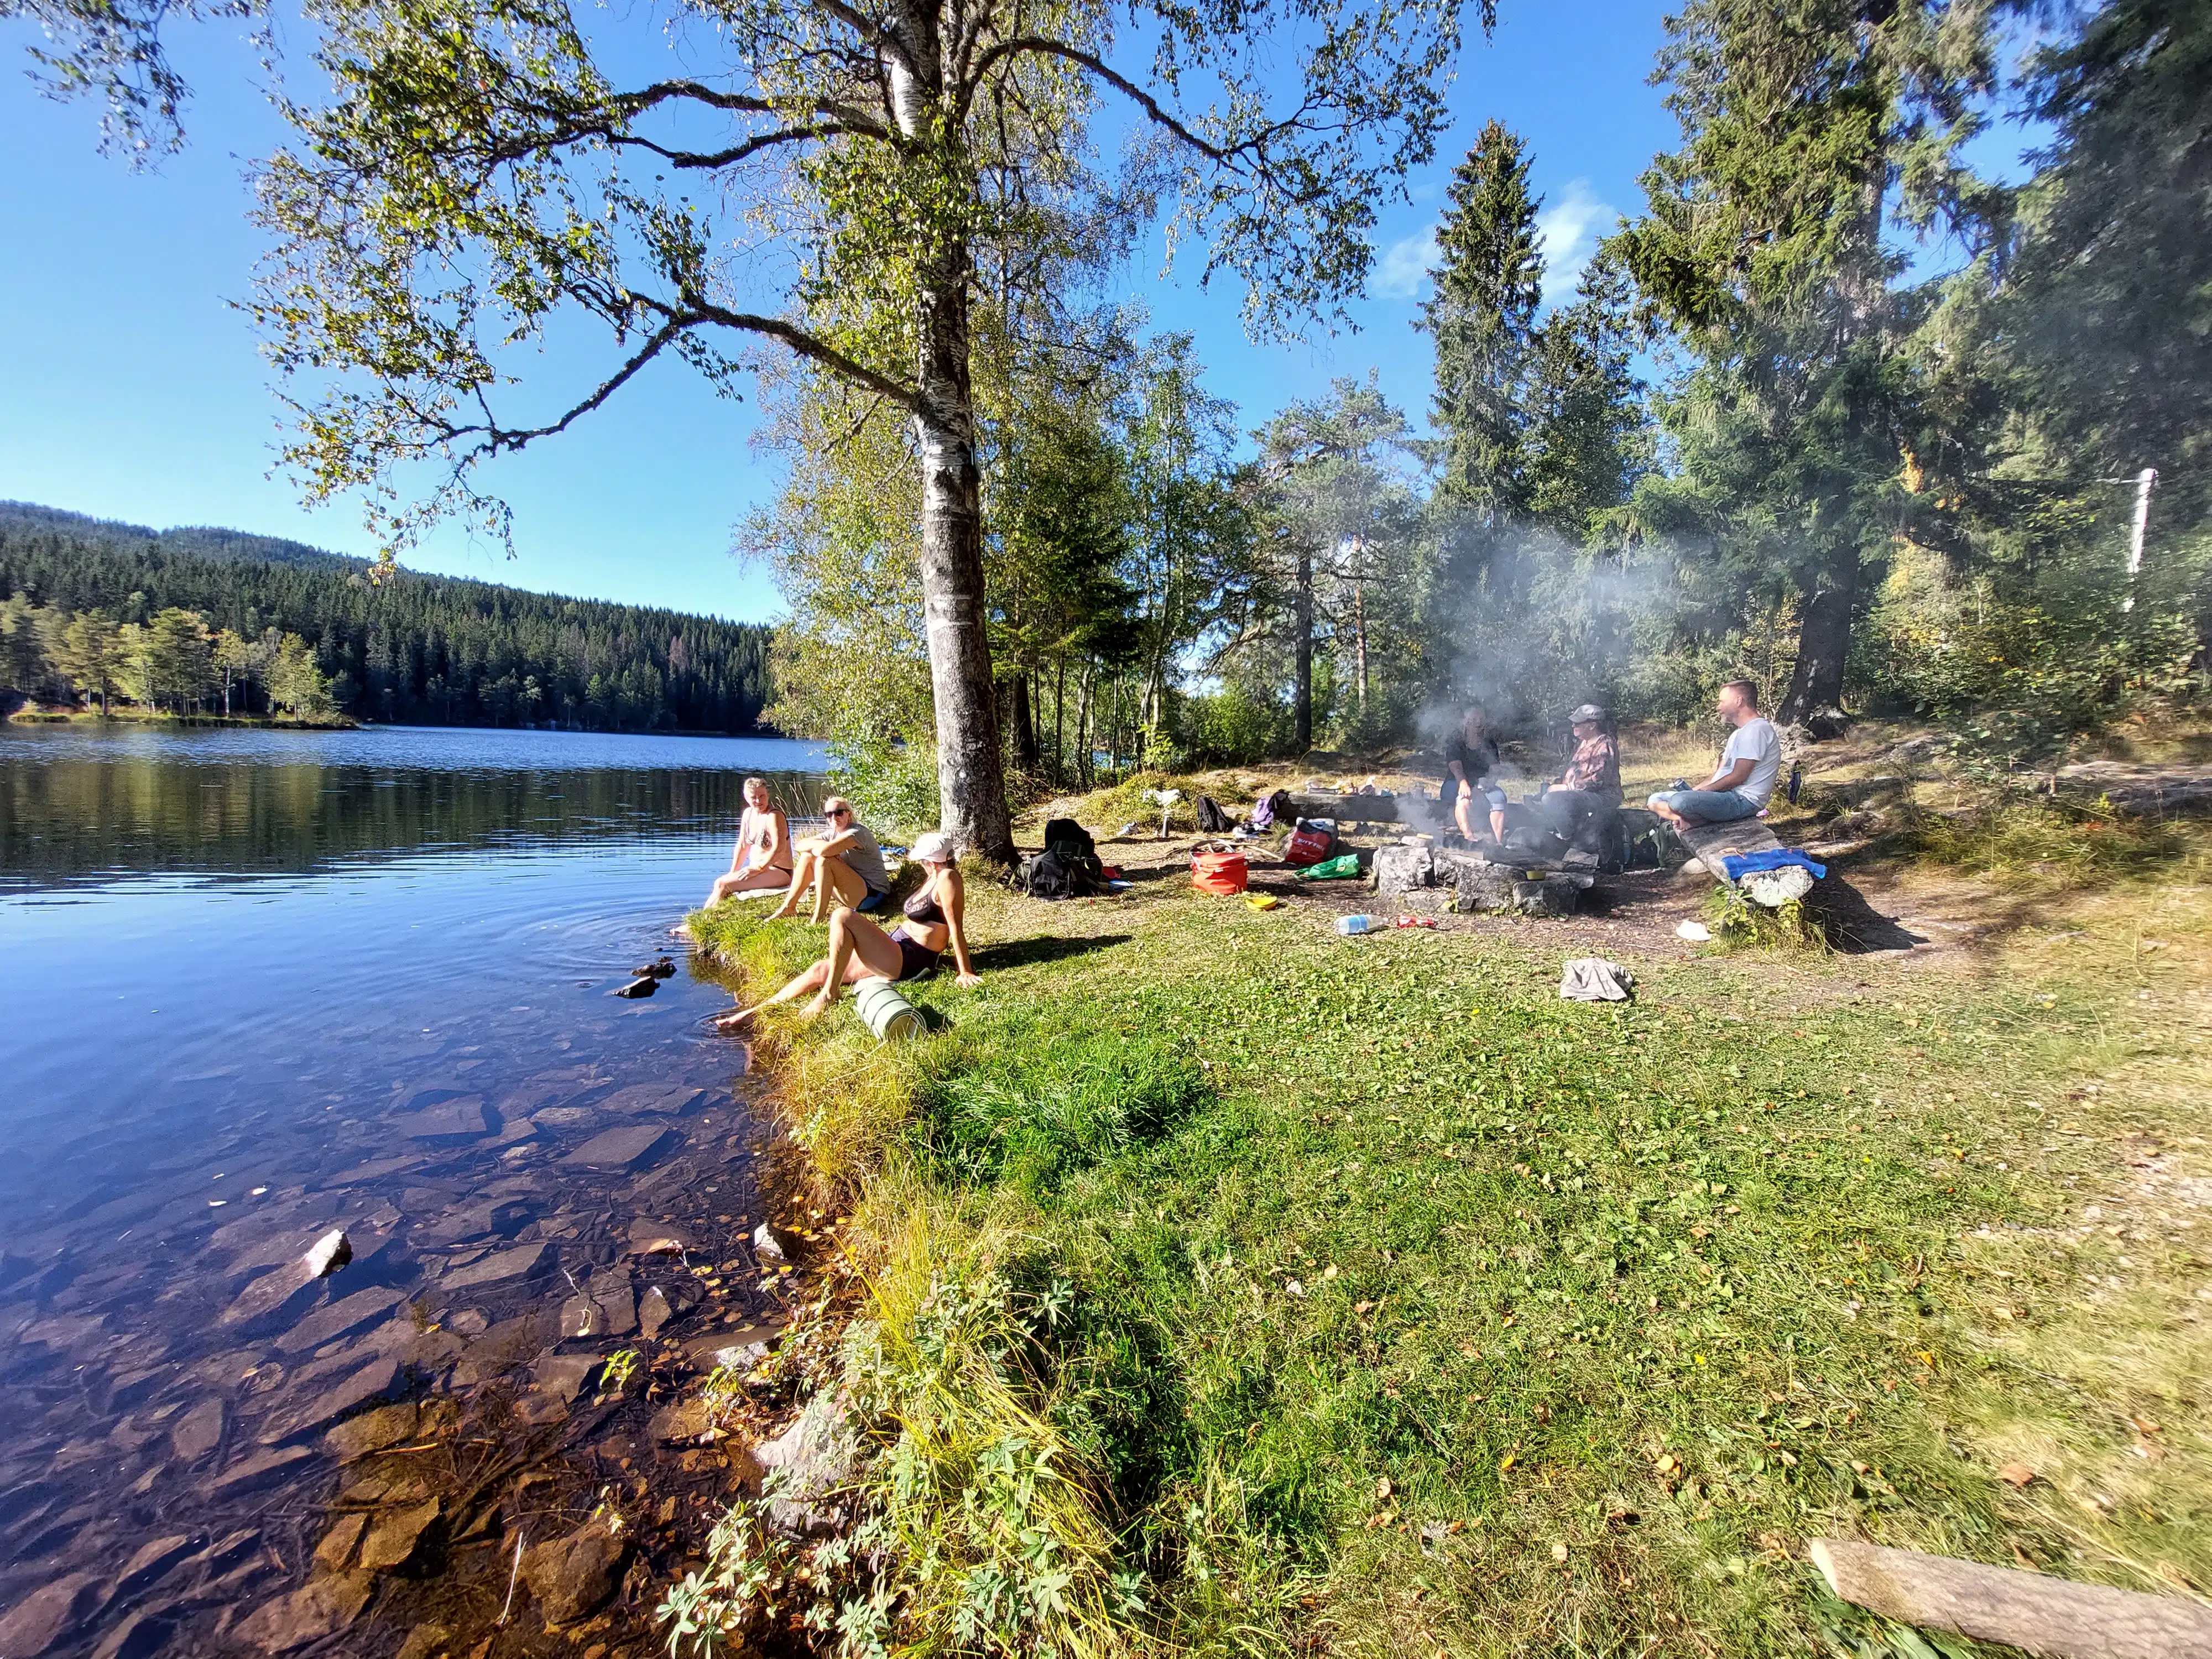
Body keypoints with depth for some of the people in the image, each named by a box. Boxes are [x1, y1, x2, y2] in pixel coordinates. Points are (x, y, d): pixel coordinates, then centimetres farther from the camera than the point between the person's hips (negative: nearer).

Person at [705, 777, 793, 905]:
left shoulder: (774, 816, -16)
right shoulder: (749, 813, 10)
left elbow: (779, 849, -25)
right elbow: (742, 846, 15)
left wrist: (758, 868, -26)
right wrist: (732, 873, 7)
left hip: (778, 873, -9)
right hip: (756, 868, 9)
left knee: (722, 884, -19)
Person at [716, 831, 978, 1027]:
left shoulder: (947, 878, -16)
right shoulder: (935, 877, 14)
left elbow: (956, 927, -21)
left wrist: (965, 972, -22)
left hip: (907, 962, -10)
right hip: (896, 949, 10)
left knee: (842, 916, -20)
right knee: (821, 969, 7)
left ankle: (828, 995, -12)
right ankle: (753, 1012, 17)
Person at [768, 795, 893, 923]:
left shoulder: (858, 832, -17)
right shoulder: (832, 833, 9)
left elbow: (824, 850, -32)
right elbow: (800, 845, 4)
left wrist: (815, 846, -10)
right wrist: (820, 844, -14)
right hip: (852, 891, 9)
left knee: (824, 861, -27)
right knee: (807, 856, 1)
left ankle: (819, 917, -21)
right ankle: (789, 906, 4)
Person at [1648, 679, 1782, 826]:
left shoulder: (1757, 729, -12)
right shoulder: (1739, 734, 23)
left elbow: (1737, 777, -19)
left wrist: (1703, 790, -8)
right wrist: (1693, 791, 6)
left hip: (1743, 800, -11)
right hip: (1727, 796, 11)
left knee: (1681, 801, -38)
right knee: (1656, 800, 4)